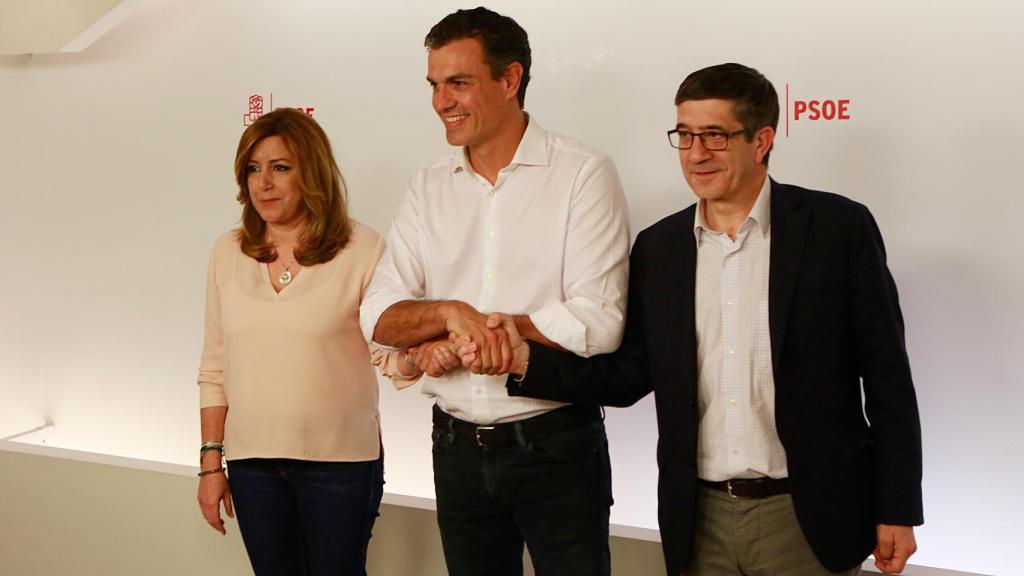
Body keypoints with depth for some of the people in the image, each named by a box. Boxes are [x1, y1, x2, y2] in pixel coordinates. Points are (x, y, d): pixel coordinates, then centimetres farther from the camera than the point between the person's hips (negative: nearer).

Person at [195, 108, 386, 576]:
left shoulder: (362, 248, -7)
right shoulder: (228, 252, 5)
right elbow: (214, 368, 10)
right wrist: (211, 460, 9)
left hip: (339, 459, -3)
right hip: (252, 462, 3)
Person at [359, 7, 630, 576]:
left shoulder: (583, 174, -10)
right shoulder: (427, 188, 4)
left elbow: (597, 323, -18)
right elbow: (377, 316, -1)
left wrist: (451, 343, -14)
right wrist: (452, 312, -22)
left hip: (556, 446, -4)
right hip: (457, 447, 5)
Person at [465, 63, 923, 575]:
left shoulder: (837, 227, -6)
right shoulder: (657, 247, 4)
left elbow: (886, 375, -4)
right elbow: (630, 375, 5)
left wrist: (897, 510, -5)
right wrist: (527, 359, -9)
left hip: (808, 517, -3)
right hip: (700, 519, 3)